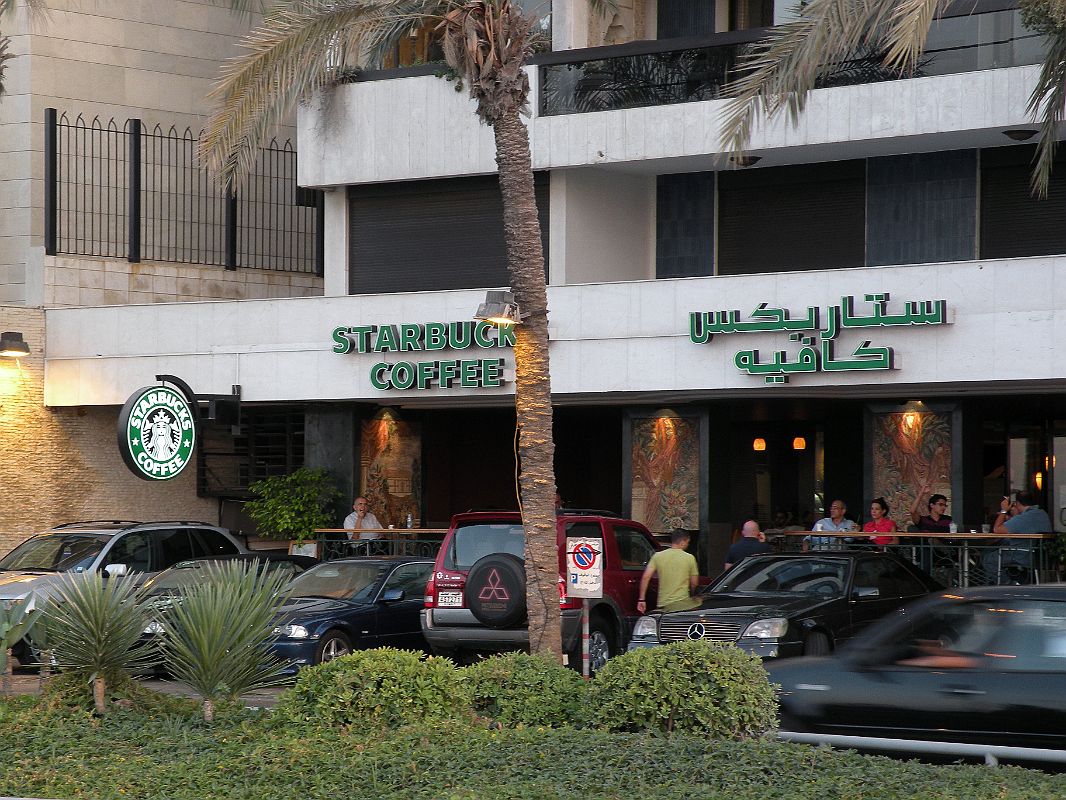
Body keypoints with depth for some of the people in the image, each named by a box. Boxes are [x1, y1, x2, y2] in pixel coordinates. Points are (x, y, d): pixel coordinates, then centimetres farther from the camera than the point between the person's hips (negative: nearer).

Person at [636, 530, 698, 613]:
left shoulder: (658, 556, 3)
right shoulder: (690, 558, -1)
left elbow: (645, 577, -4)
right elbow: (694, 583, 5)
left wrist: (641, 599, 0)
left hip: (663, 604, 2)